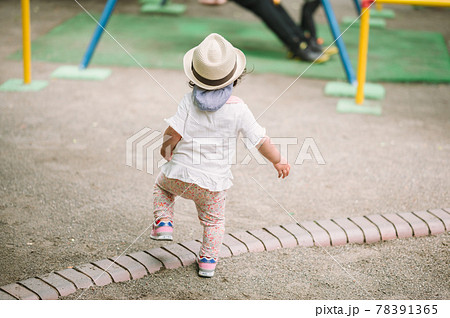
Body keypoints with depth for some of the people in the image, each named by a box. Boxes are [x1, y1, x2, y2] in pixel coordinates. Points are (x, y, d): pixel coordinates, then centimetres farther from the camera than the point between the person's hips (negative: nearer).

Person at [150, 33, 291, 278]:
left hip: (180, 171, 0)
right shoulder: (238, 108, -12)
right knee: (214, 220, 24)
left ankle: (163, 223, 19)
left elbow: (173, 133, -15)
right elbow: (260, 140, -8)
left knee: (162, 186, 33)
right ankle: (208, 261, 28)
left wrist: (166, 147, 8)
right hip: (213, 180, 0)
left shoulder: (190, 101, -13)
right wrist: (278, 161, 8)